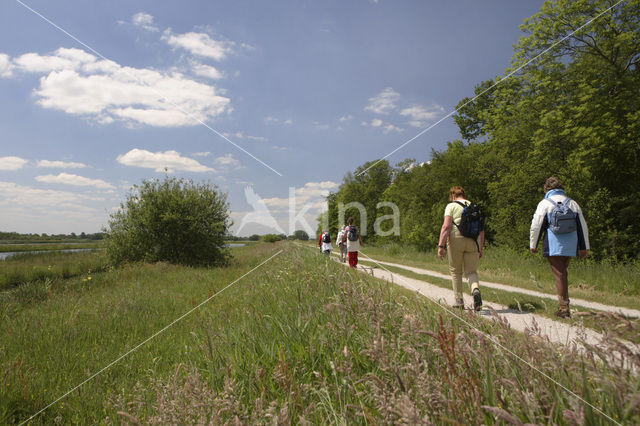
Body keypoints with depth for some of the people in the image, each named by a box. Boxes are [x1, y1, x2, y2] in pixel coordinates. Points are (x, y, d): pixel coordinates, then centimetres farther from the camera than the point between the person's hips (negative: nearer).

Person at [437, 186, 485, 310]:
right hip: (473, 241, 3)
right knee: (471, 271, 9)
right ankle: (476, 290, -21)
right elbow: (481, 230, 12)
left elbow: (446, 226, -12)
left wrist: (440, 246, -14)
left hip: (456, 240, -3)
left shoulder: (451, 206, 0)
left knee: (455, 271, 12)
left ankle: (459, 301, 15)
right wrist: (480, 248, 18)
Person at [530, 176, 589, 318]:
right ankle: (564, 304, 16)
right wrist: (584, 247, 21)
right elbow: (582, 226, 16)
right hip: (570, 246, 4)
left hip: (553, 245, -4)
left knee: (559, 275, -3)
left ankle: (564, 308, -5)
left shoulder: (545, 203, -1)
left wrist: (533, 245, 4)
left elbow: (536, 226, -5)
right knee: (563, 273, 16)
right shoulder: (572, 203, 14)